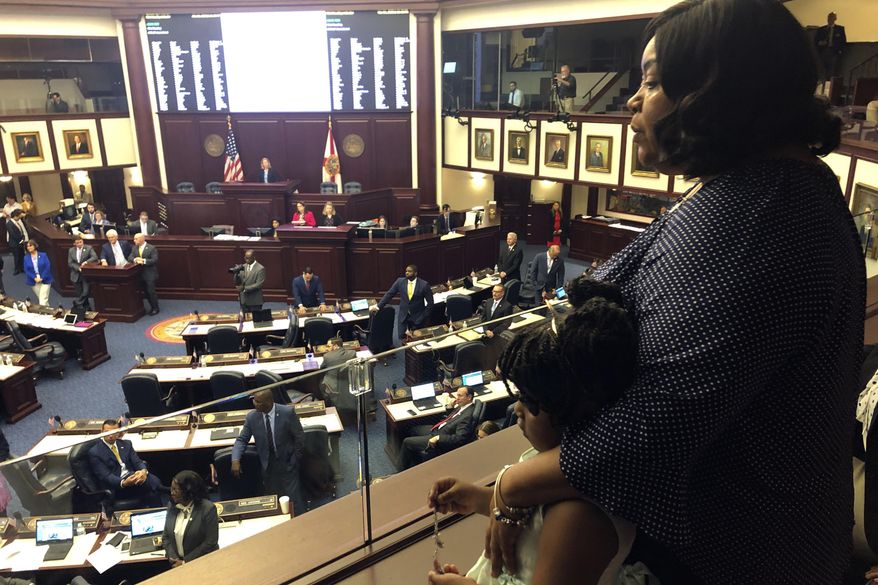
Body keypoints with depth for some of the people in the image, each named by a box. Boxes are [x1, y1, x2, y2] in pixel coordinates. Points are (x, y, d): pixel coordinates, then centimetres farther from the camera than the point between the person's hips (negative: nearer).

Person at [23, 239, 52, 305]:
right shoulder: (26, 258, 4)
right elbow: (26, 270, -1)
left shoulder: (43, 255, -2)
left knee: (43, 300, -10)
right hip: (34, 282, 3)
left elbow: (48, 267, -7)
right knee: (40, 299, 10)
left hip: (45, 280, -3)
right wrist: (35, 278, -14)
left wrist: (42, 278, -14)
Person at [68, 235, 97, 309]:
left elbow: (95, 257, -14)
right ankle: (85, 306, 21)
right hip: (76, 275, 3)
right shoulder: (71, 250, 7)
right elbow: (70, 263, 4)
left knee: (86, 292, -13)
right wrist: (78, 268, -13)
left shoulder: (89, 248, -2)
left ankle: (77, 303, 5)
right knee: (79, 294, 7)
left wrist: (86, 262, -27)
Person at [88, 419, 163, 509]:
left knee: (154, 481, -29)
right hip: (116, 485, -5)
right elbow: (105, 476, -11)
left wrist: (144, 471, -19)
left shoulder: (126, 444, 16)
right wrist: (123, 483, -31)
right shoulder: (94, 452, -1)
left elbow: (138, 462, 8)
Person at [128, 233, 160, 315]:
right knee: (146, 292, 10)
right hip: (140, 274, 6)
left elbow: (154, 260, -15)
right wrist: (135, 260, -21)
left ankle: (155, 308, 6)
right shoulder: (134, 248, 10)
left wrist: (144, 261, -26)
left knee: (151, 291, -7)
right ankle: (152, 307, 22)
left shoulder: (152, 248, -8)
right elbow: (129, 258, 1)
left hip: (150, 274, -6)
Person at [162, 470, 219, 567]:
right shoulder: (172, 505, 5)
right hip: (177, 563, 4)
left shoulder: (208, 508, -11)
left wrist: (185, 562, -11)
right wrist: (173, 558, -3)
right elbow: (166, 536, 11)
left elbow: (210, 542, -12)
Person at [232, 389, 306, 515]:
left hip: (287, 462, -3)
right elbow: (242, 439, 0)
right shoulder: (251, 417, -8)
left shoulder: (287, 412, -17)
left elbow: (299, 437, -8)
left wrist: (294, 461, -7)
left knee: (293, 500, -2)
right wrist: (235, 460, -16)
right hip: (267, 465, 3)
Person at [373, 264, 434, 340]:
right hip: (403, 315, 2)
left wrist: (424, 317, -9)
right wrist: (378, 306, -7)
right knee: (402, 338, -1)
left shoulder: (424, 284, -11)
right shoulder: (400, 281, -3)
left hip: (417, 317, -2)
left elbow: (430, 303, -6)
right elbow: (389, 294, 1)